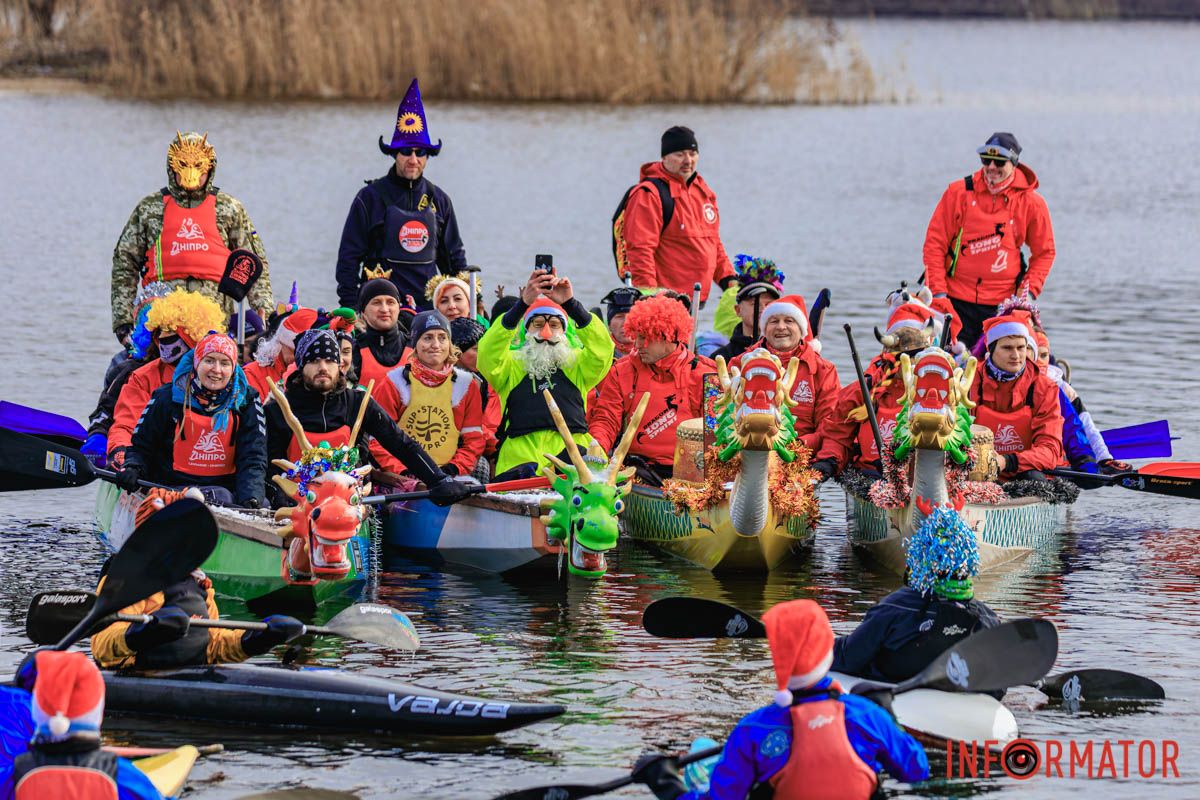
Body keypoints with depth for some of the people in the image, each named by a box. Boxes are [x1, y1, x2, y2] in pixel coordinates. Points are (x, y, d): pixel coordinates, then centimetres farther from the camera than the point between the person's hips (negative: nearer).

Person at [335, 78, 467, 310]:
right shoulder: (371, 197, 1)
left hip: (428, 306, 4)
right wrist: (350, 310, -5)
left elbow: (454, 256, 23)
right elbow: (348, 256, 2)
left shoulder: (438, 199, 13)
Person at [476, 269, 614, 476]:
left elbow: (601, 348, 2)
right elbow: (488, 354, -3)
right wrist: (523, 304, -14)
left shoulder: (576, 365, 20)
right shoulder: (511, 366, 17)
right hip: (520, 458, -1)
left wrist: (570, 304, -10)